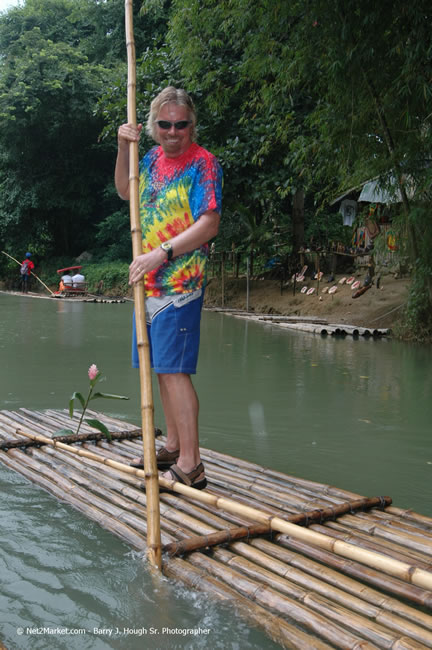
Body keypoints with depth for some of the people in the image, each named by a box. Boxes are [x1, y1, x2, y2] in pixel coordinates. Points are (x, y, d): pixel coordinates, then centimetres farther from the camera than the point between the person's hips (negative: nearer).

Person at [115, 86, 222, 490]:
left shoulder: (202, 163, -9)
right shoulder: (153, 158, 14)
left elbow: (209, 224, -18)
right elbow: (125, 191, 30)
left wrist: (161, 253, -23)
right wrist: (123, 149, 14)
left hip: (181, 283, -8)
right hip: (149, 280, 8)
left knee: (173, 369, -11)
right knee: (161, 367, 13)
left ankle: (190, 465, -5)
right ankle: (173, 447, 25)